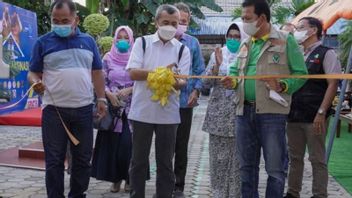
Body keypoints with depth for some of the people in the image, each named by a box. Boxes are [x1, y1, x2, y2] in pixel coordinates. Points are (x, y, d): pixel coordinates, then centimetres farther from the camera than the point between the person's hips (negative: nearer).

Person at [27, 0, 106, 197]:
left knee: (83, 158, 10)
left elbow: (97, 73, 13)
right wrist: (36, 82, -19)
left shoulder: (88, 41, 10)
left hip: (84, 109, 3)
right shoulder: (43, 42, 2)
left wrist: (101, 99, 5)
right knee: (54, 160, 1)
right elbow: (33, 73, 3)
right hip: (54, 110, -2)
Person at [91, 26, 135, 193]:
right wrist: (109, 94, -13)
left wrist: (129, 90, -15)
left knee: (128, 143, -5)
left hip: (131, 107, -1)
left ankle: (129, 178, 10)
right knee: (112, 143, 1)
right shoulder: (108, 58, 5)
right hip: (112, 106, 1)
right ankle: (116, 178, 13)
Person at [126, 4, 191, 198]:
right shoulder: (142, 42, 2)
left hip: (168, 114, 1)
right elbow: (133, 73, -9)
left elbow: (183, 81, -4)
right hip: (142, 111, 0)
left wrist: (176, 82, -28)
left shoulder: (182, 49, 5)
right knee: (138, 160, 9)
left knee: (165, 162, 9)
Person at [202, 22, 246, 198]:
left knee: (237, 157, 0)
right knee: (218, 157, 4)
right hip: (218, 112, 2)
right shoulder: (217, 55, 8)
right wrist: (217, 65, -11)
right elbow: (206, 83, 2)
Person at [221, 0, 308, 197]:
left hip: (272, 112, -5)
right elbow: (235, 69, 24)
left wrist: (282, 86, -18)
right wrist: (233, 80, 2)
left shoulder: (286, 40, -1)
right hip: (244, 111, 6)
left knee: (275, 168, 0)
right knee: (247, 166, 13)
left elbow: (301, 73, -2)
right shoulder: (245, 44, 15)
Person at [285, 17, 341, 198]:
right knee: (295, 158, 12)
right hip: (294, 115, 6)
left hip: (314, 117, -6)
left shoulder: (326, 54, -3)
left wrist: (321, 112, -17)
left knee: (317, 159, 1)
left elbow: (333, 84, -10)